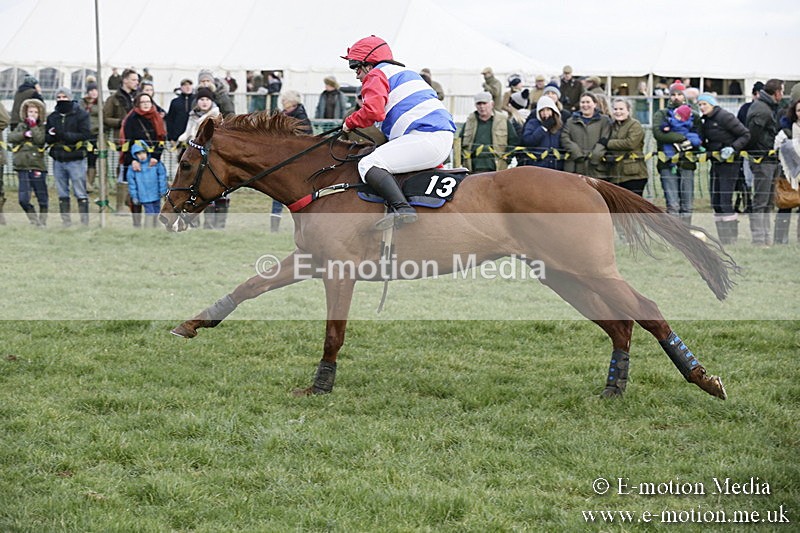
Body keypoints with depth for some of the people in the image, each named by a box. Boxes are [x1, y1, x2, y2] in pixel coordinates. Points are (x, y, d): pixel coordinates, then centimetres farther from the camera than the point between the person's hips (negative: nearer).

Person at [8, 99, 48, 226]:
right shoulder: (21, 126, 13)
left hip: (37, 167, -2)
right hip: (23, 167, 2)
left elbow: (40, 139, -15)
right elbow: (11, 137, -1)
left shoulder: (42, 128, 3)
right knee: (23, 199, -5)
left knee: (42, 198, 5)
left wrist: (33, 126, -11)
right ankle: (34, 221, 7)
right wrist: (24, 134, -12)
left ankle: (43, 220, 20)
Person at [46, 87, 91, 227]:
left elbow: (86, 134, -13)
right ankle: (66, 221, 16)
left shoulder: (80, 115, -3)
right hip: (58, 160, 5)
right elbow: (46, 137, 14)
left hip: (76, 159, -5)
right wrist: (51, 136, -11)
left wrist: (64, 135, -21)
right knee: (62, 194, 10)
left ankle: (84, 220, -1)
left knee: (80, 193, -4)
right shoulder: (52, 117, 12)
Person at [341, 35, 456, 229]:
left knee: (368, 164, -19)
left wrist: (350, 122, 4)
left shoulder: (376, 75, 3)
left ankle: (401, 208, -36)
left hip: (425, 138, -10)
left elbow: (373, 111, -14)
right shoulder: (406, 73, 32)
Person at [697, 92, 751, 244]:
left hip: (729, 163, -9)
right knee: (715, 203, 8)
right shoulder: (706, 120, 11)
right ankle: (723, 241, 13)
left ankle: (732, 241, -8)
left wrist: (732, 148, -20)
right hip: (715, 164, 9)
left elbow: (745, 135, -10)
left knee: (725, 203, -12)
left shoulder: (725, 117, -12)